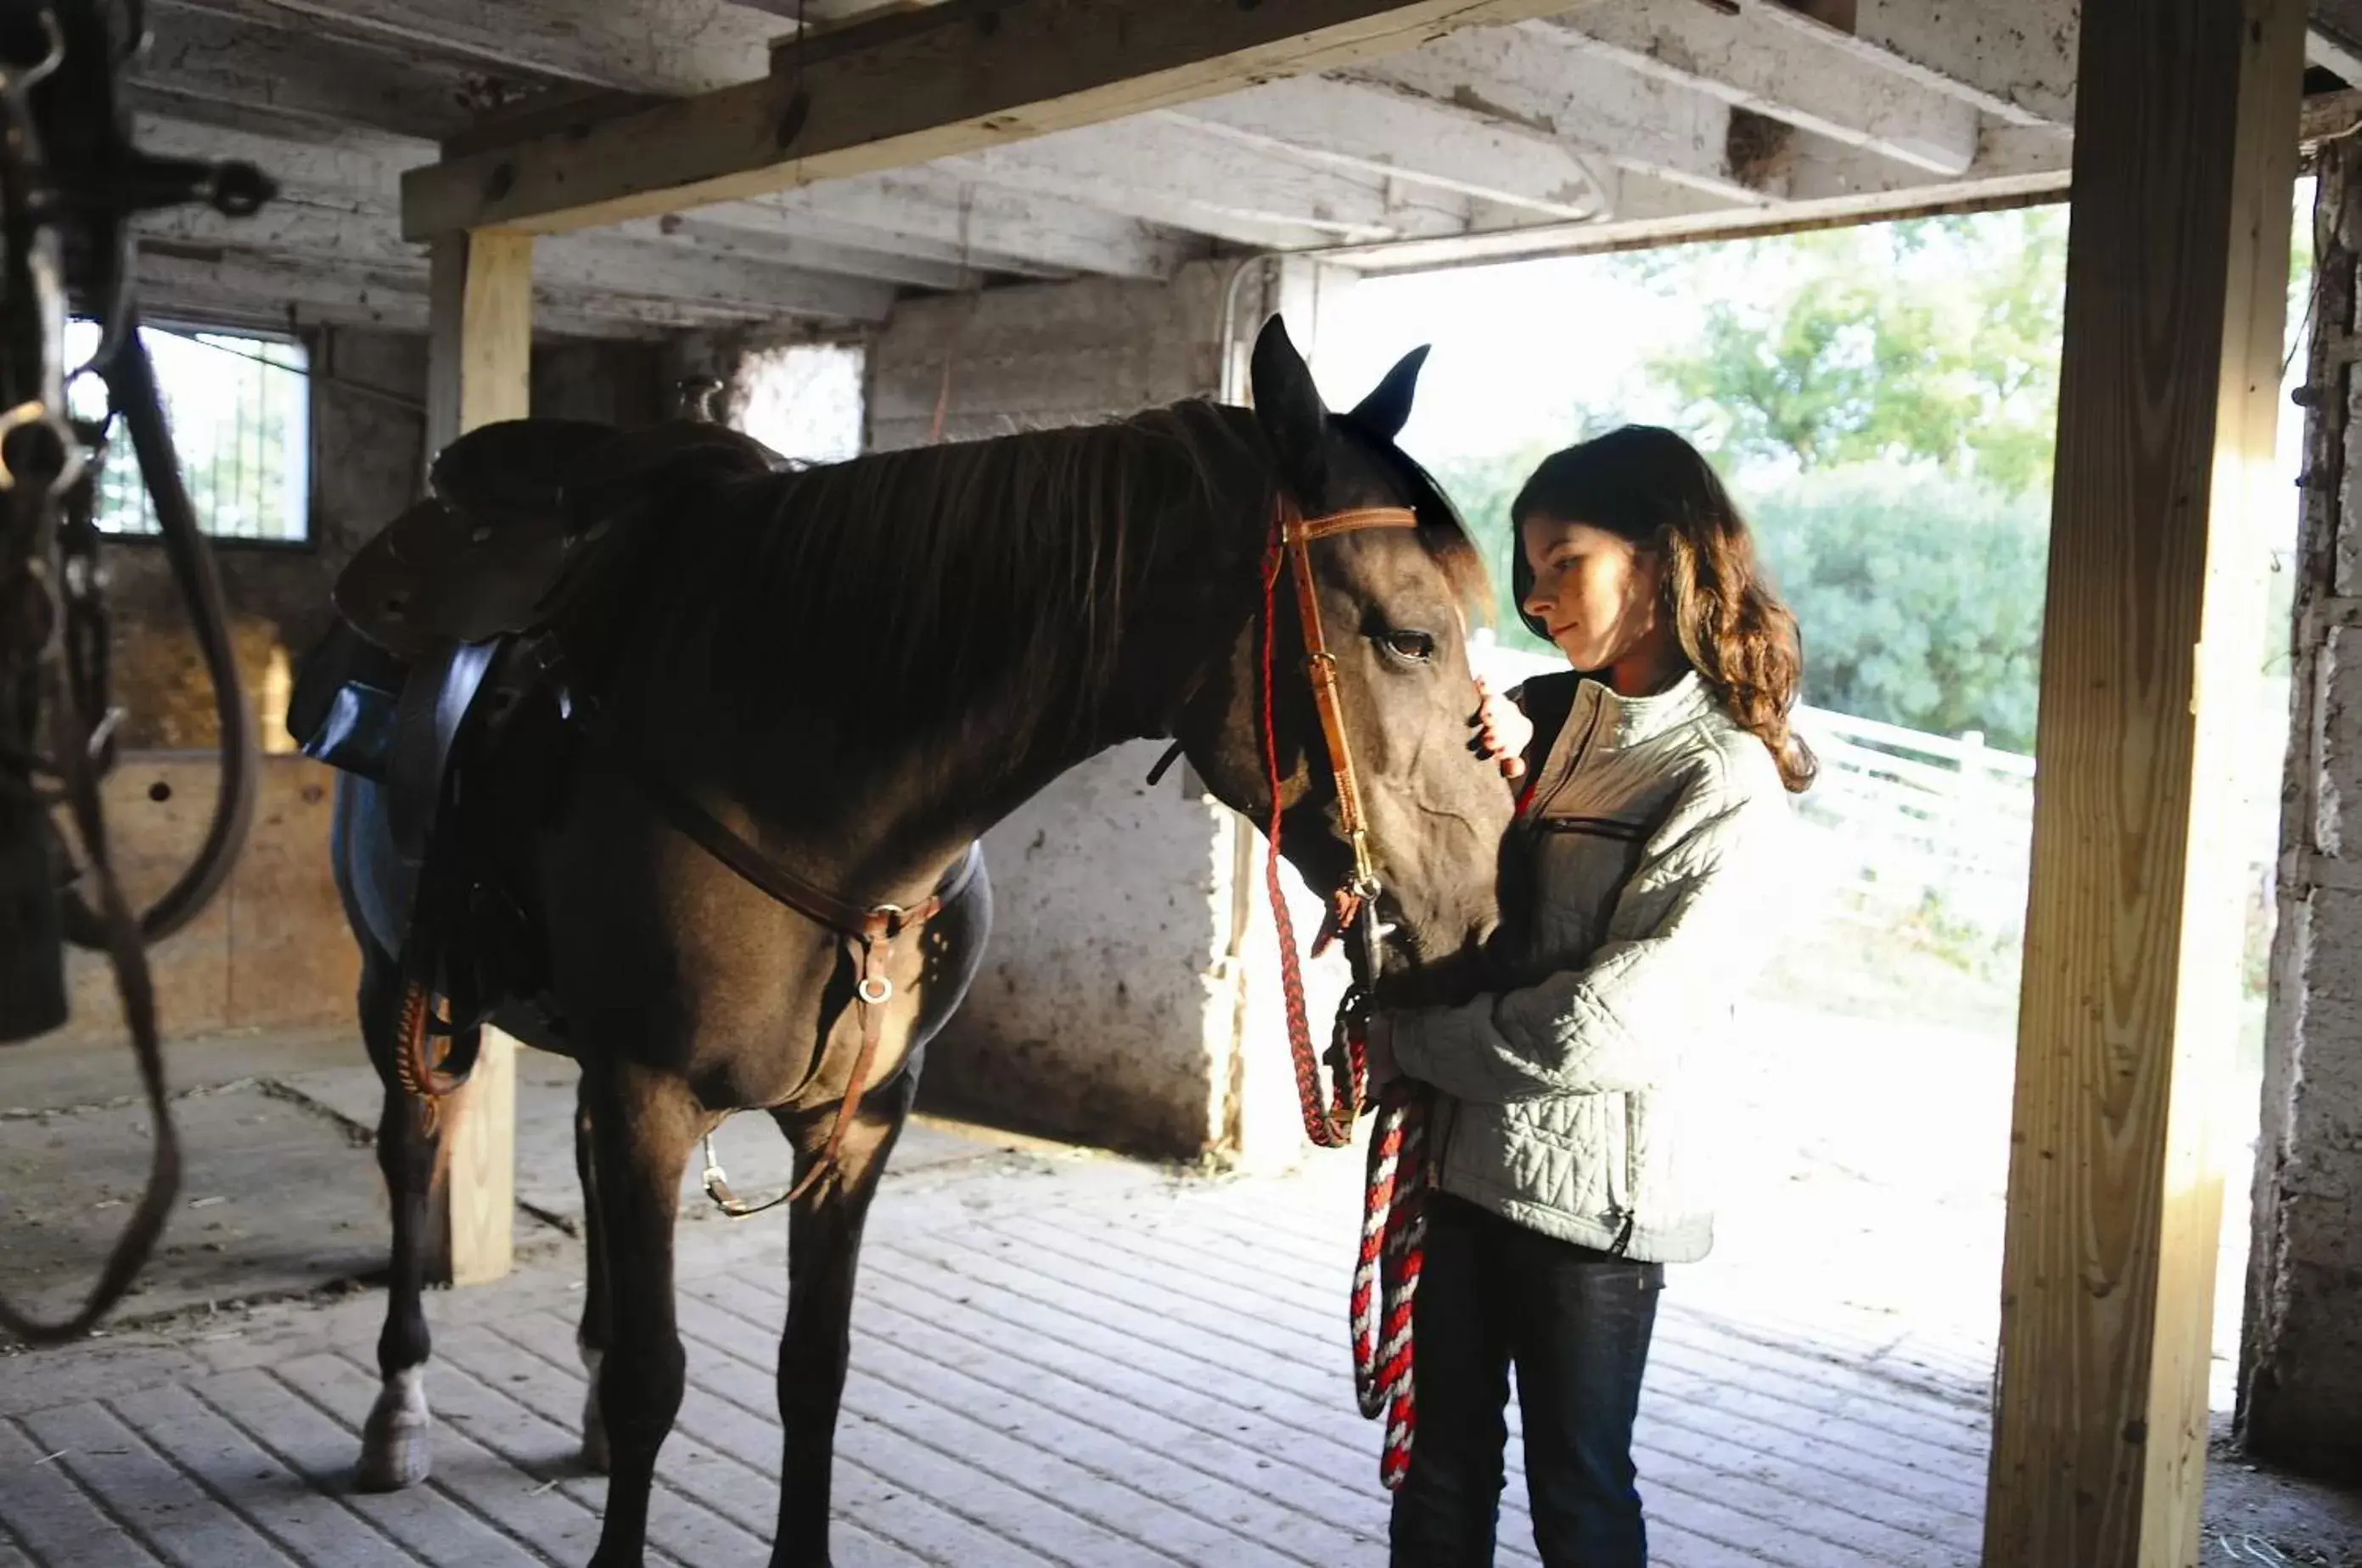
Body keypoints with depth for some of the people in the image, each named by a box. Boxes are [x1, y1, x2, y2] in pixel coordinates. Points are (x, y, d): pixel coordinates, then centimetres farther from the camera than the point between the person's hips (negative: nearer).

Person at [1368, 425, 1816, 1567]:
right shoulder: (1543, 714, 3)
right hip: (1449, 1158, 6)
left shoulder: (1727, 785, -14)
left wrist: (1407, 1042, -12)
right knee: (1438, 1475, 18)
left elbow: (1607, 1024, -21)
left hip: (1588, 1188, -5)